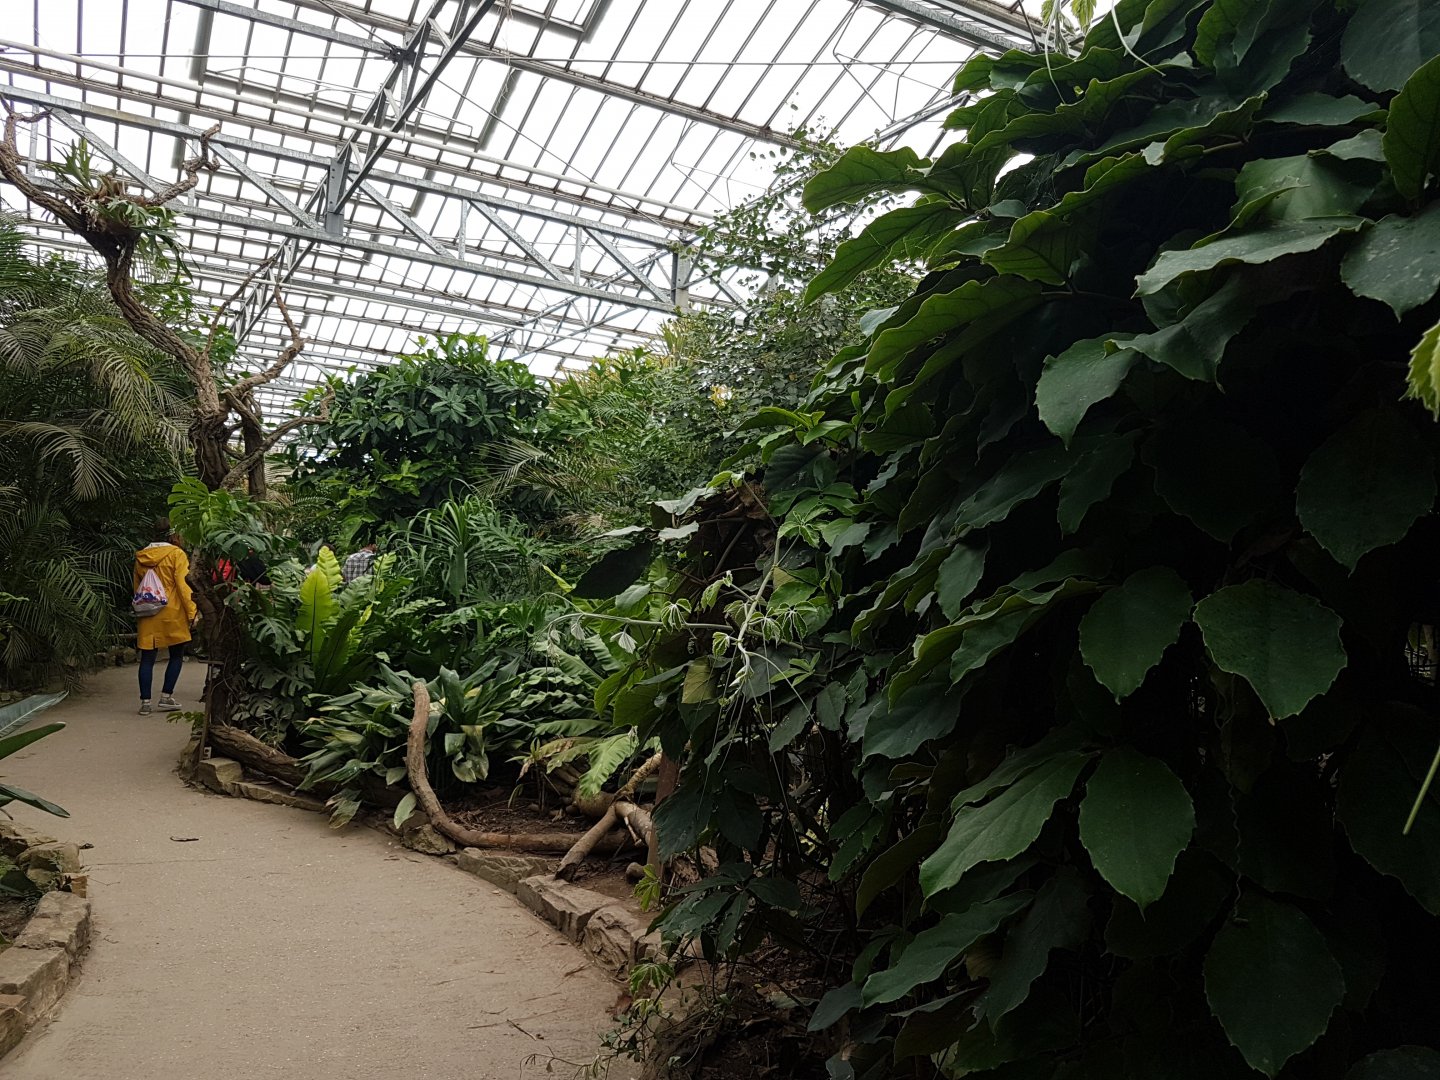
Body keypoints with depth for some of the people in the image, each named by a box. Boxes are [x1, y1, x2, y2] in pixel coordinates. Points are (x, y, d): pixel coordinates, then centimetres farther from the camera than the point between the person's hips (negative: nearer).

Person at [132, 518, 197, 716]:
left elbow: (136, 588, 18)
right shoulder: (176, 553, -7)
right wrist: (191, 612, -10)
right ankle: (166, 697, 6)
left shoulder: (140, 556, 11)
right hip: (172, 614, -4)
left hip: (147, 614, 5)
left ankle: (145, 702, 4)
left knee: (147, 658, 6)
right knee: (176, 655, 9)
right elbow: (183, 585, -12)